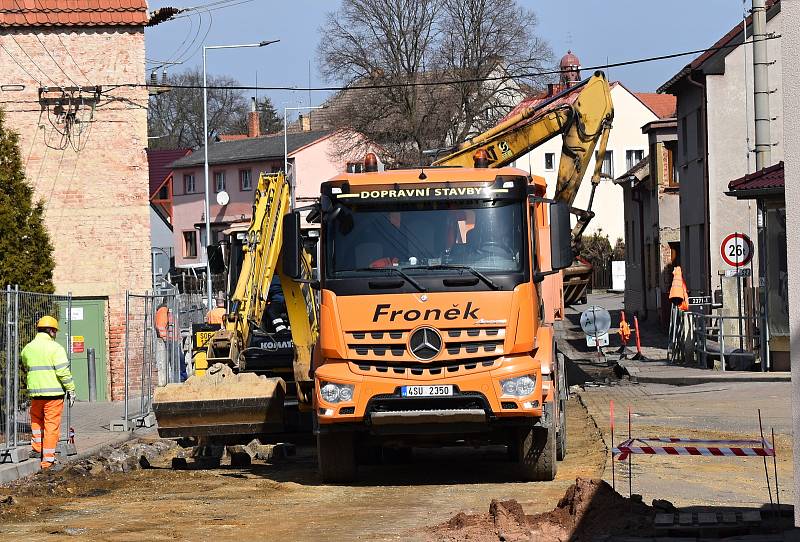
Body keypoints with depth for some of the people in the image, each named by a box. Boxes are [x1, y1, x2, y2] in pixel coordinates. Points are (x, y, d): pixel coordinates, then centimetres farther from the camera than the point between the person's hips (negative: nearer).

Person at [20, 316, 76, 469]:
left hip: (35, 392, 4)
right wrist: (71, 390, -7)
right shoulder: (55, 348, -9)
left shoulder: (27, 348, 7)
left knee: (36, 419, 27)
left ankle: (36, 448, 23)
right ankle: (48, 459, 1)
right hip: (53, 392, -4)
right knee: (52, 424, 1)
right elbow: (63, 371, -15)